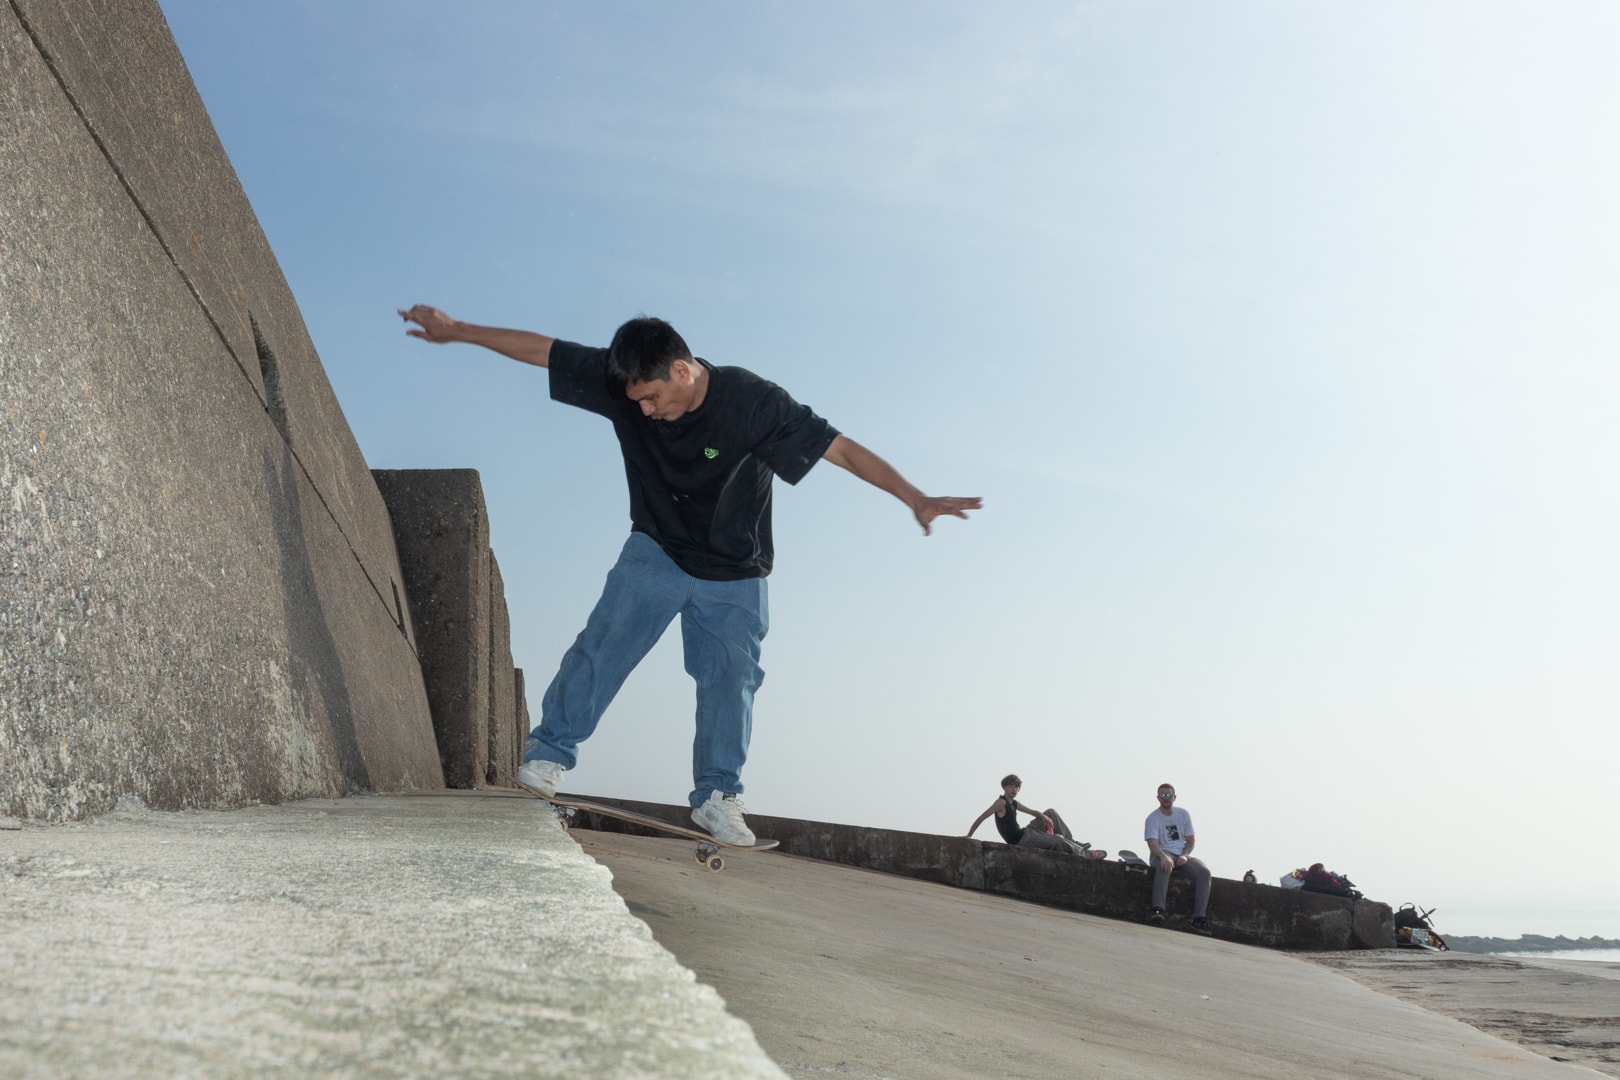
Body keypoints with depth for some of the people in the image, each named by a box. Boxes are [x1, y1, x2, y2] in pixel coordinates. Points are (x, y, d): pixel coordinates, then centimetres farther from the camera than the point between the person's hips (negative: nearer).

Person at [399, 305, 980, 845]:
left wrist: (916, 499, -35)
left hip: (733, 576, -1)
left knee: (730, 674, -5)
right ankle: (549, 753, -5)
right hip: (655, 551, 2)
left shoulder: (751, 402, -28)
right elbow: (539, 348, -8)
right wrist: (456, 330, -2)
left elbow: (841, 448, -28)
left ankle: (716, 795, 8)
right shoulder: (621, 380, -18)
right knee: (604, 642, -15)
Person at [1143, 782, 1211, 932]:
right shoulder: (1153, 818, -4)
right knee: (1164, 866, -40)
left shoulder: (1183, 814, 10)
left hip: (1182, 855, 4)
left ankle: (1199, 918, -28)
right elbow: (1152, 843, -18)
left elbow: (1191, 840, 10)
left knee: (1204, 872, -24)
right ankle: (1158, 910, -51)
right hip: (1161, 854, -4)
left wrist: (1184, 856, -11)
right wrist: (1164, 857, -39)